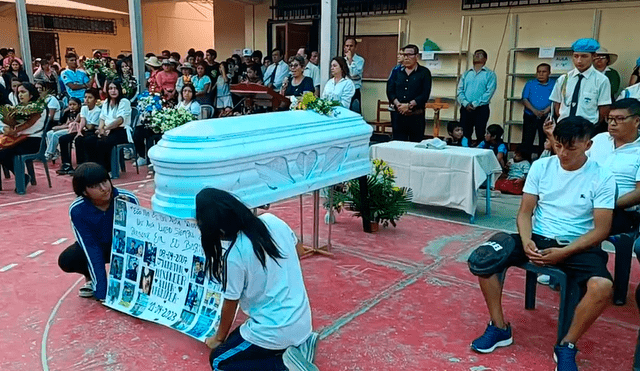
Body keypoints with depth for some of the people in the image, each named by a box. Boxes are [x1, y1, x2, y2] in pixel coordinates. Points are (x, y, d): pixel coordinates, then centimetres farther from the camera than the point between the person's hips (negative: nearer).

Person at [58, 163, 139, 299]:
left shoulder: (129, 199, -30)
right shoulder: (77, 210, -27)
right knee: (66, 260, -27)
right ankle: (91, 278, 7)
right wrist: (101, 291, -32)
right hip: (98, 246, 1)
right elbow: (91, 247, -28)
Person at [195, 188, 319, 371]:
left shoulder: (234, 256, -22)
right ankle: (301, 342, 12)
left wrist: (219, 338, 13)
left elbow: (230, 306, -7)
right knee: (237, 337, 30)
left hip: (275, 332, -7)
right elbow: (295, 248, 13)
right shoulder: (272, 221, -7)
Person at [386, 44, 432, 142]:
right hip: (399, 115, 3)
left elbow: (425, 95, -6)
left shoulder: (424, 72, 3)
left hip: (416, 116, -3)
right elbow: (390, 91, 7)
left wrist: (409, 105, -15)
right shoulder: (397, 72, 15)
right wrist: (398, 105, -10)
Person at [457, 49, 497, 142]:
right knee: (464, 135, 2)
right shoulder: (466, 74, 17)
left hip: (481, 108, -3)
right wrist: (466, 103, -10)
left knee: (480, 135, -3)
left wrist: (475, 104, -14)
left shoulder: (490, 74, 5)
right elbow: (460, 90, 8)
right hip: (466, 108, 3)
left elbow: (489, 92, -6)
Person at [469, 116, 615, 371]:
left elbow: (601, 229, -9)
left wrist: (563, 252, -21)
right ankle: (500, 329, -2)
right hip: (538, 238, 3)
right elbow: (525, 212, 2)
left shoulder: (602, 178, -7)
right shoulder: (541, 167, 0)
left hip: (577, 246, -2)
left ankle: (566, 347, -8)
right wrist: (526, 240, -19)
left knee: (602, 287, -34)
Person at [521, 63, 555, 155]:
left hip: (546, 118, -1)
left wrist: (546, 111, -20)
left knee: (544, 143, 4)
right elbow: (524, 99, 0)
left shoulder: (553, 84, 5)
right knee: (527, 142, 0)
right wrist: (534, 111, -15)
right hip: (530, 117, 1)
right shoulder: (530, 83, 10)